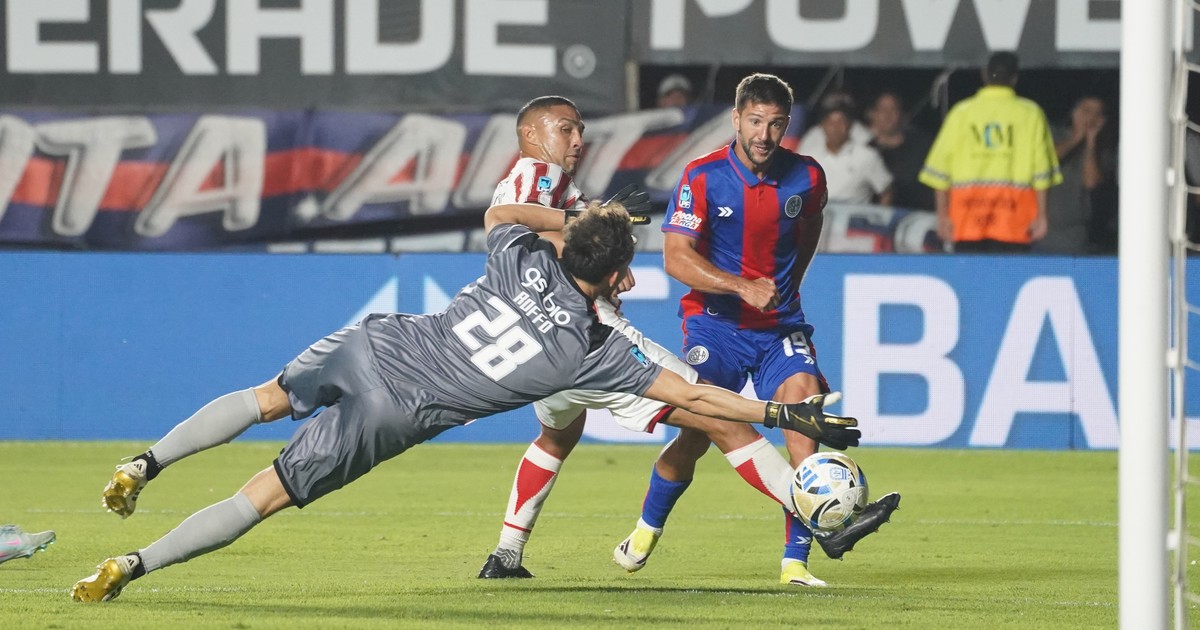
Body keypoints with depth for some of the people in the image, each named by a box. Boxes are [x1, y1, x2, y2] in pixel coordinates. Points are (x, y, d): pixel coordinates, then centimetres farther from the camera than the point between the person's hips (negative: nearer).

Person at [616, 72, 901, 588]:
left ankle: (795, 563, -21)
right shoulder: (702, 177, -10)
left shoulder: (807, 177, 0)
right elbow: (675, 256, -16)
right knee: (696, 434, -12)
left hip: (780, 325, 2)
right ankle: (647, 529, 19)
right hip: (715, 320, -2)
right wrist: (742, 286, -27)